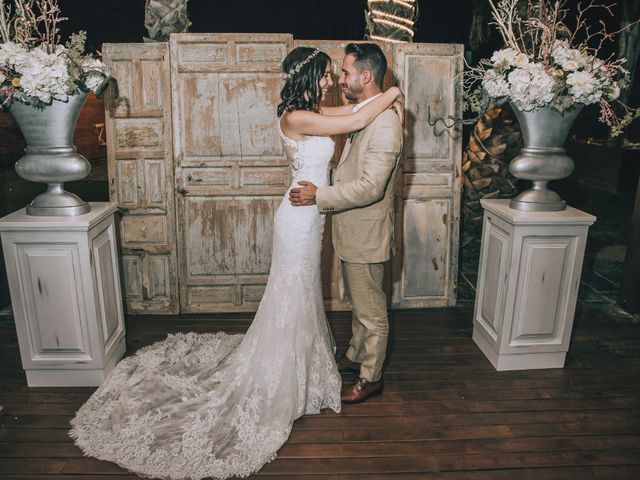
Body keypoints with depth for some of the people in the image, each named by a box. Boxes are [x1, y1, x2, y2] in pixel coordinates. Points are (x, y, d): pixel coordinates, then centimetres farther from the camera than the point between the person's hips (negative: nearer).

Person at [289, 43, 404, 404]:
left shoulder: (385, 124, -23)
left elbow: (370, 187, -29)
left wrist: (319, 195, -22)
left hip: (366, 235, -10)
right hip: (353, 230, 10)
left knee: (372, 312, 8)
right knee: (359, 304, 25)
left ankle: (371, 378, 25)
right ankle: (356, 357, 43)